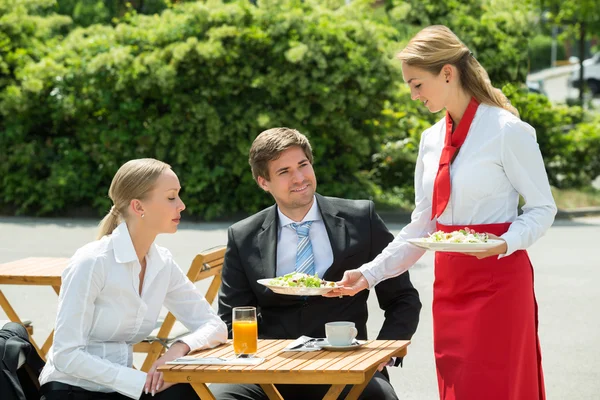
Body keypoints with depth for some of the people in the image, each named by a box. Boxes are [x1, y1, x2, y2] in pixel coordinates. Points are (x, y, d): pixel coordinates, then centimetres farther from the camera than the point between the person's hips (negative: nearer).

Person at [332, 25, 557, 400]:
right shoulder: (432, 139, 10)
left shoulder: (507, 131, -10)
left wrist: (506, 243, -23)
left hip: (498, 281, -7)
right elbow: (421, 227, 13)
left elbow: (542, 208, -5)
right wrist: (369, 274, 6)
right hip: (450, 284, 7)